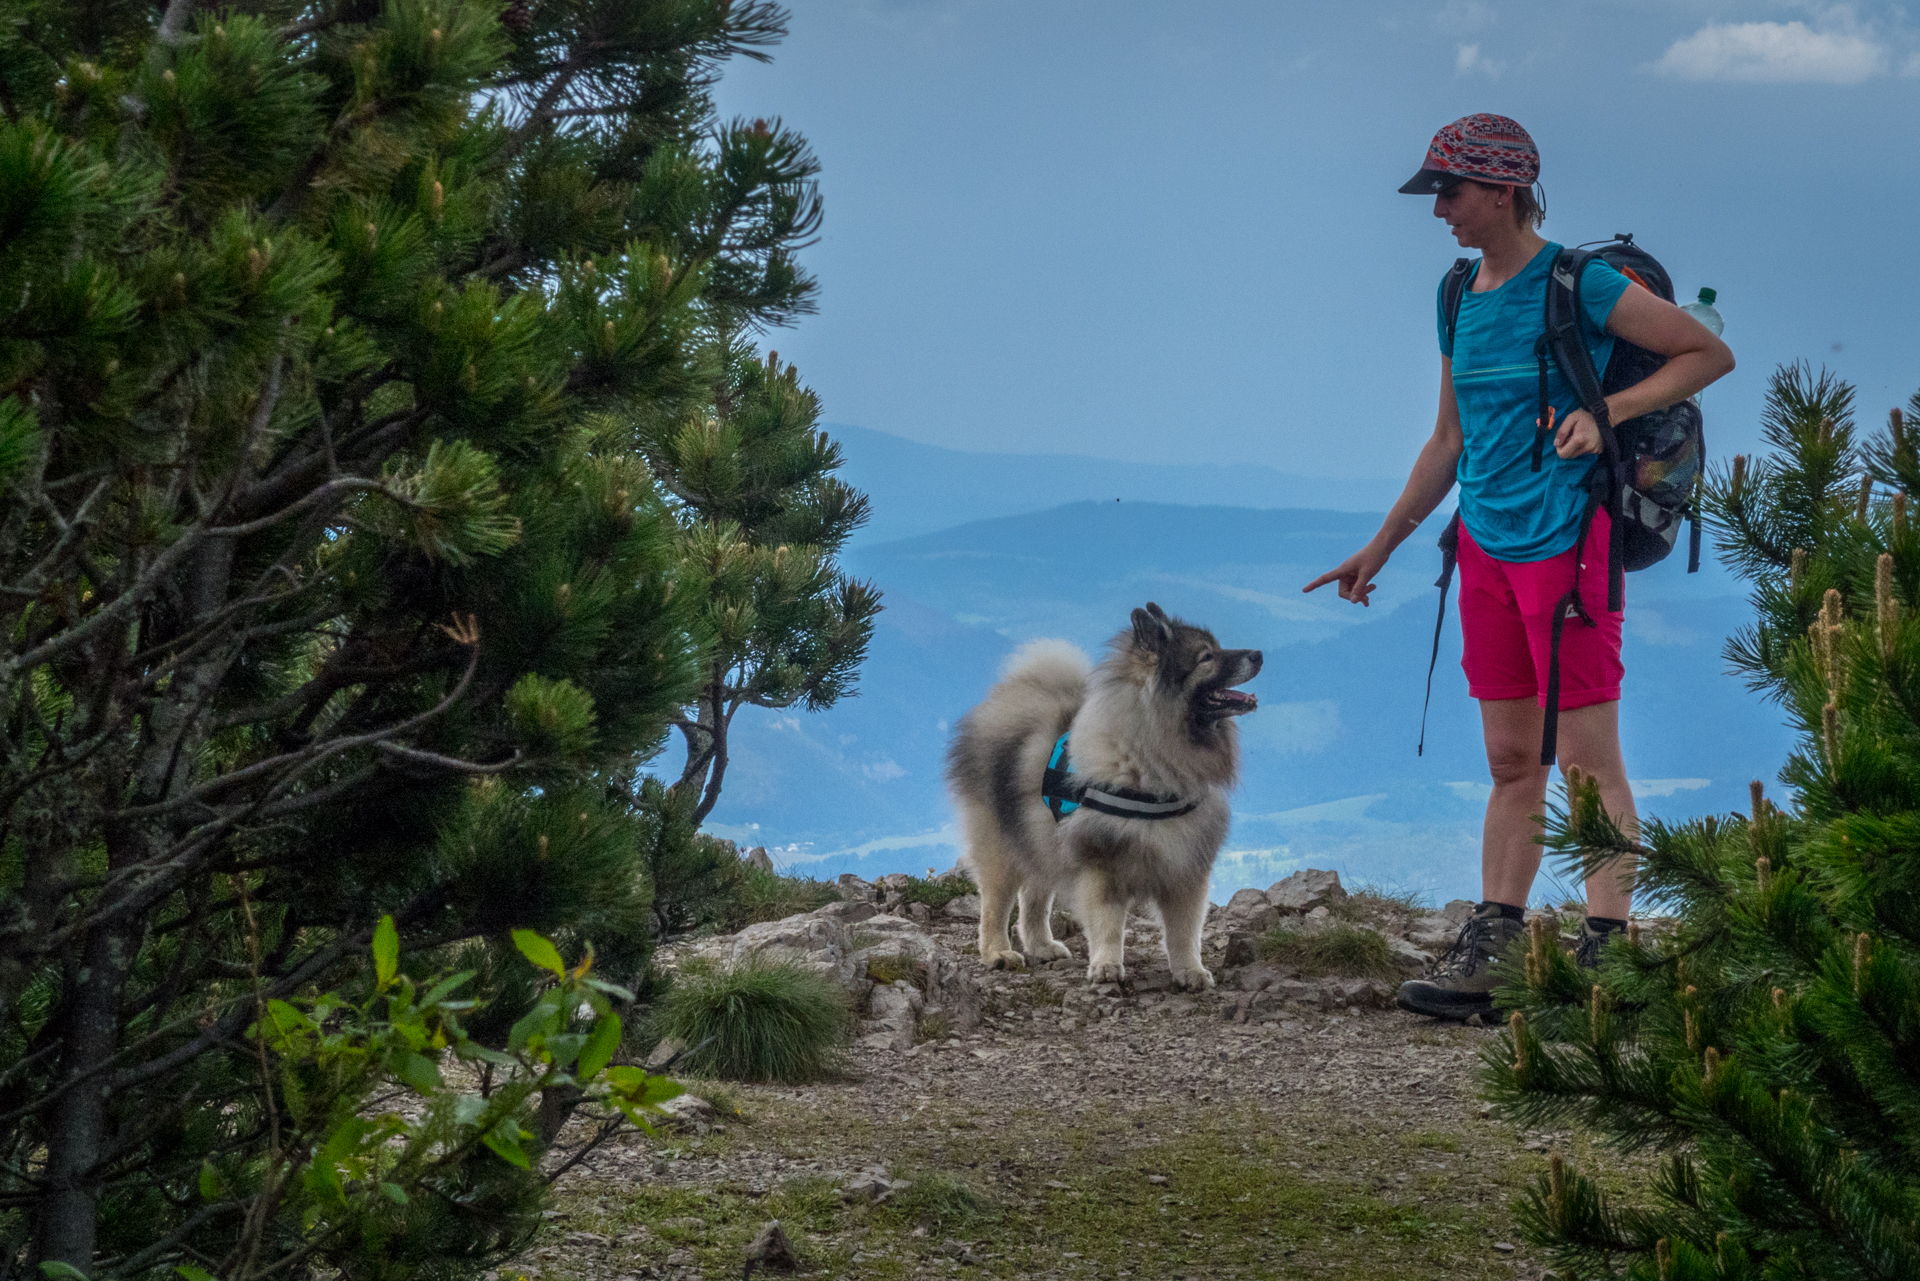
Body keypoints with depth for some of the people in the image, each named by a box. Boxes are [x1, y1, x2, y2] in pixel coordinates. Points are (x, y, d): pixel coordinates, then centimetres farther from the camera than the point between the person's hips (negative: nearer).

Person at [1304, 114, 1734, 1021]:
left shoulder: (1580, 288, -10)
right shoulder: (1460, 297, 11)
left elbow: (1711, 354, -5)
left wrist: (1608, 410, -16)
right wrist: (1382, 545, 19)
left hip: (1564, 537, -7)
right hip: (1485, 545, 7)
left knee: (1587, 762, -4)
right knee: (1509, 763, 10)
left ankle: (1604, 957, -1)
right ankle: (1488, 955, 11)